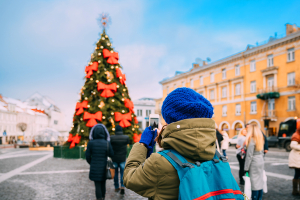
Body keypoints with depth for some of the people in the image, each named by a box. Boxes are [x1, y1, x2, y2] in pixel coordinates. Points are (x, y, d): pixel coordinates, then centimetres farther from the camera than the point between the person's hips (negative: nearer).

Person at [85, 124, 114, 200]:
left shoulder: (91, 143, -14)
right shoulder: (107, 143, -13)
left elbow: (87, 156, -6)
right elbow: (111, 154, -1)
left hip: (95, 168, -1)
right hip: (104, 168, 2)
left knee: (97, 185, 7)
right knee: (103, 184, 21)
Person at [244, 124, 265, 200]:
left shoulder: (252, 140, -17)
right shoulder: (261, 139, 7)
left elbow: (249, 155, -16)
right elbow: (262, 152, 14)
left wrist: (246, 168, -12)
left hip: (254, 163, -8)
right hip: (261, 162, 8)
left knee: (255, 182, -2)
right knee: (260, 181, 13)